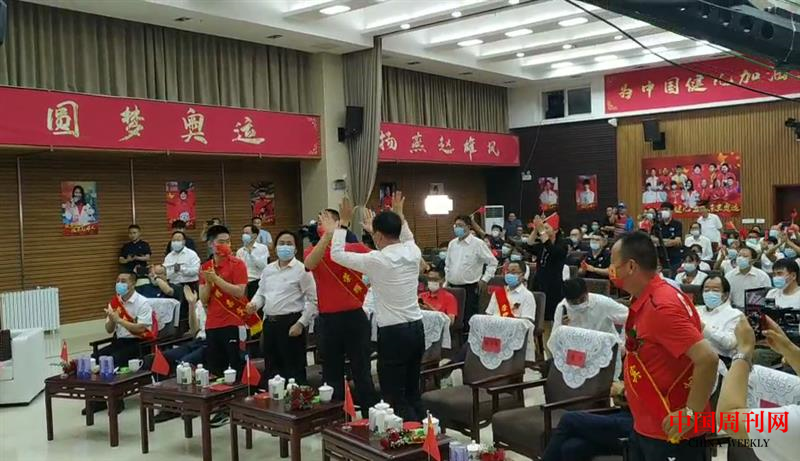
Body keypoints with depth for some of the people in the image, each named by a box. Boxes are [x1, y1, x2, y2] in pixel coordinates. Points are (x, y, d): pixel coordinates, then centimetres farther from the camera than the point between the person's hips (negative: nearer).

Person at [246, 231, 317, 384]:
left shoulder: (301, 270, -6)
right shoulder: (268, 269, 14)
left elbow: (313, 300, -9)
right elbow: (261, 292, 22)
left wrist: (301, 323, -14)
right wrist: (254, 304, 0)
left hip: (290, 323, -6)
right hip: (269, 323, 7)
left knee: (294, 370, -2)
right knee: (271, 368, 14)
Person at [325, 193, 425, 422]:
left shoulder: (377, 261, -14)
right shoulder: (413, 253, 1)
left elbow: (337, 255, -2)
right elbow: (407, 239, 28)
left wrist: (343, 223, 7)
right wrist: (399, 215, 34)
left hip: (392, 334, -7)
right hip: (416, 328, 7)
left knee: (395, 399, 1)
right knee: (412, 393, 17)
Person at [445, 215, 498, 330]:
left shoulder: (477, 243, -8)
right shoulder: (452, 243, 10)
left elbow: (493, 262, -4)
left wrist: (484, 279, -8)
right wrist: (447, 278, 14)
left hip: (470, 287, -5)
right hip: (453, 287, 5)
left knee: (469, 320, -5)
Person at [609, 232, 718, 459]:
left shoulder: (662, 306, -24)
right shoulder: (644, 301, 5)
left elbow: (707, 358, -30)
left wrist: (690, 413, -25)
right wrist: (628, 385, 14)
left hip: (670, 433, -9)